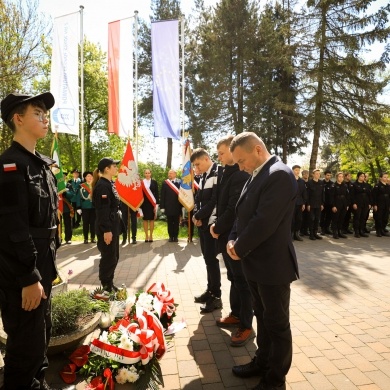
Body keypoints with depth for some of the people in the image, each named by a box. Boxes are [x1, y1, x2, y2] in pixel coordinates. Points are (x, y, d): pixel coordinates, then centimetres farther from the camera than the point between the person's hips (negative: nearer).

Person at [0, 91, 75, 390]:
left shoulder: (42, 163, 11)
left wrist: (44, 269, 18)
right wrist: (28, 278, -21)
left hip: (41, 267, 9)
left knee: (42, 336, 23)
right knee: (27, 343, 7)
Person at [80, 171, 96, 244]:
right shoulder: (82, 186, 1)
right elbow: (84, 196, -5)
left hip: (94, 206, 2)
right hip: (85, 207, -2)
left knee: (93, 222, 5)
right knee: (85, 223, 3)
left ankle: (93, 238, 13)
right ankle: (85, 238, 11)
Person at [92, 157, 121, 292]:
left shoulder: (110, 183, 12)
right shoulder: (102, 186, -17)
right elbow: (103, 210, -22)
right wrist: (106, 230, -23)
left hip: (113, 224, 10)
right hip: (106, 227, -10)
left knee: (114, 256, 17)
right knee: (108, 257, 1)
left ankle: (109, 283, 30)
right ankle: (106, 286, 17)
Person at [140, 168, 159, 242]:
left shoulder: (154, 182, 4)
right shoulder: (141, 182, 3)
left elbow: (156, 193, 2)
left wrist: (156, 203, -6)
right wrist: (140, 203, -6)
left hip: (152, 203, 0)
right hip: (144, 203, 0)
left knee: (151, 219, 5)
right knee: (145, 219, 4)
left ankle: (151, 236, 13)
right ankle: (146, 236, 13)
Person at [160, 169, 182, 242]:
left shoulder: (179, 182, -1)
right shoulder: (165, 183, 4)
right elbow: (162, 195, 1)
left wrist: (182, 205, -8)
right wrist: (162, 206, -4)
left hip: (177, 206, -1)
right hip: (168, 206, 1)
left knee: (176, 222, 9)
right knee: (169, 223, 8)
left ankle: (175, 236, 19)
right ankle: (171, 236, 17)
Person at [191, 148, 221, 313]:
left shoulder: (217, 174, -14)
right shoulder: (203, 176, 14)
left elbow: (214, 201, -20)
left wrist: (198, 216, -12)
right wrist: (196, 215, -2)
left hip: (211, 223, -8)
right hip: (202, 223, 8)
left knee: (211, 259, -2)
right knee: (207, 258, 15)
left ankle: (216, 297, 10)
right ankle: (210, 291, 28)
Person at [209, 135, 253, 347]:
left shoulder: (241, 175, -19)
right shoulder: (225, 173, 10)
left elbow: (234, 209, -23)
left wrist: (217, 228, -12)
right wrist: (217, 225, 1)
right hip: (228, 236, 9)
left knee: (242, 282, 5)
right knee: (234, 279, 20)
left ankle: (246, 325, 20)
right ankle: (236, 314, 37)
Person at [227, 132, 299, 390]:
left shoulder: (280, 175, -20)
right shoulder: (258, 175, 10)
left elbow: (264, 222, -26)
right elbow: (243, 213, 12)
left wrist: (239, 248, -14)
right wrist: (233, 239, -3)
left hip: (272, 265, -9)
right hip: (257, 262, 9)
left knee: (277, 324, 11)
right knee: (263, 318, 23)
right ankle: (263, 363, 43)